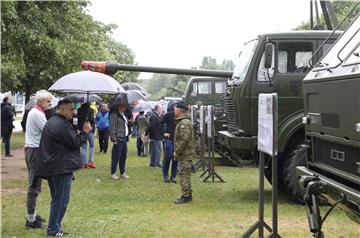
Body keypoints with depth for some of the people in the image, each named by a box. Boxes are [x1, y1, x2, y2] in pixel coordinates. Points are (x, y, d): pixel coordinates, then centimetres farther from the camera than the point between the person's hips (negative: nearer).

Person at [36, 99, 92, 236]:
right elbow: (75, 143, -13)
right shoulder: (63, 125, -17)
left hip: (50, 167, 10)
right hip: (62, 168, -10)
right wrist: (85, 132, -2)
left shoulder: (50, 123, 16)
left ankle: (54, 227, 22)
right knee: (61, 200, -2)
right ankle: (54, 230, 3)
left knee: (56, 199, 18)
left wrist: (77, 133, 10)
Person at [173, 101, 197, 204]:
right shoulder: (180, 122, 16)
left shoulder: (185, 123, -18)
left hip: (185, 154, -11)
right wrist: (177, 152, 18)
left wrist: (176, 152, -19)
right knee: (185, 175, 16)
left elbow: (184, 139, -24)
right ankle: (188, 194, 24)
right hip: (184, 154, 11)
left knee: (184, 175, -7)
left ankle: (186, 196, -3)